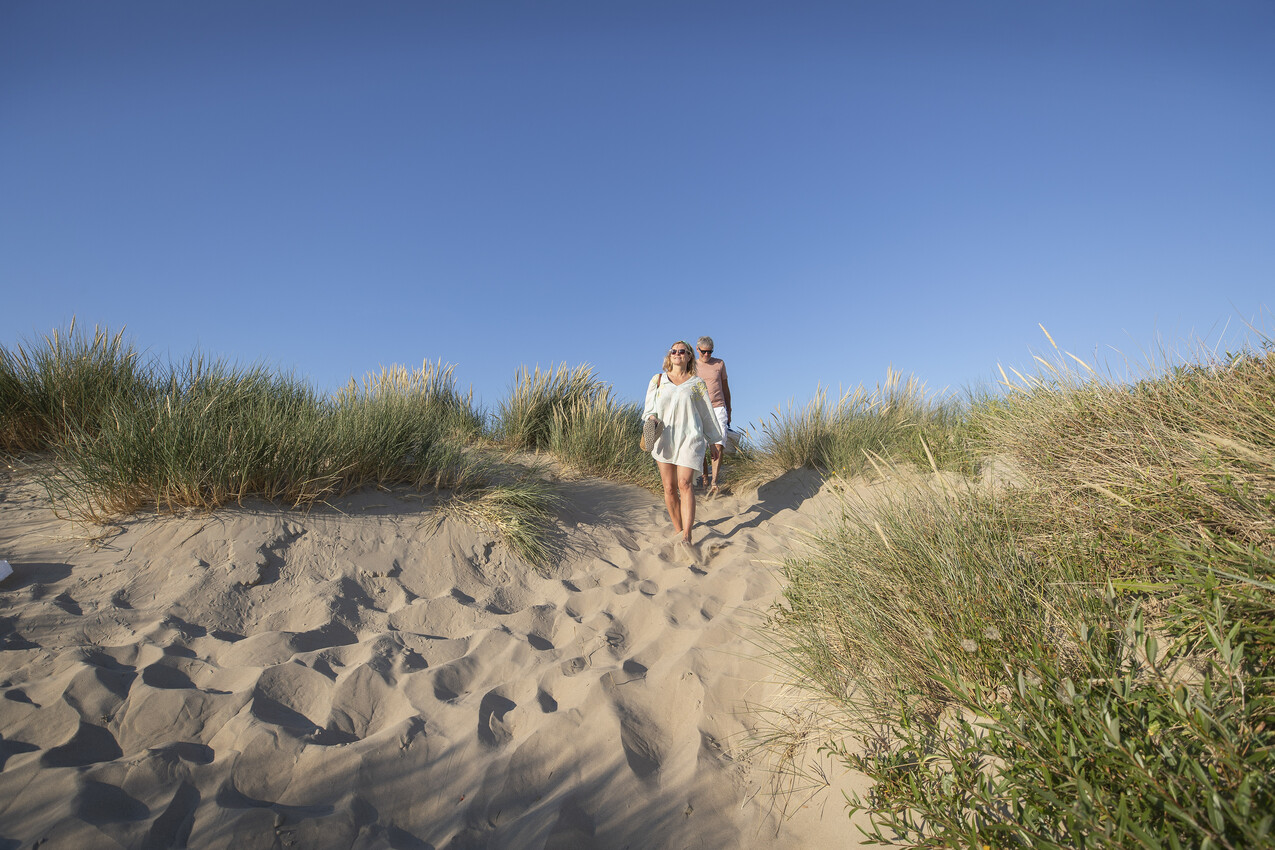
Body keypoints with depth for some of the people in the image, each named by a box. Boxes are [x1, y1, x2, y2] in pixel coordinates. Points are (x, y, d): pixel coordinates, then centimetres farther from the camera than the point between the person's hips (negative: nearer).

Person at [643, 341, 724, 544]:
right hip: (664, 438, 2)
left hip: (689, 438, -2)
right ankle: (678, 530, 18)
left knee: (684, 483, -16)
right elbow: (649, 408, 13)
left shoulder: (696, 383, 9)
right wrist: (651, 418, -11)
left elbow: (707, 413, 14)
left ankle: (686, 537, -17)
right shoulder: (658, 380, 12)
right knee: (669, 488, 2)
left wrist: (715, 441, 17)